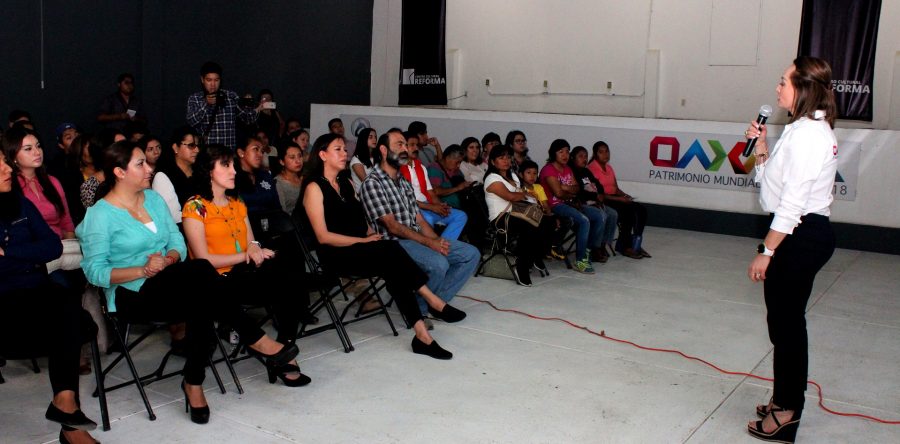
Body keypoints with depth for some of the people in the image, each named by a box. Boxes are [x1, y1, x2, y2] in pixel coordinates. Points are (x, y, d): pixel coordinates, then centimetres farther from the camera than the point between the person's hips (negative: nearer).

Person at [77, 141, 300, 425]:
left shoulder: (153, 198, 12)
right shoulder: (100, 214, -6)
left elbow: (178, 243, 10)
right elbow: (94, 271, -12)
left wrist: (168, 260, -13)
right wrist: (143, 270, -24)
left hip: (171, 286, 6)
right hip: (132, 296, -6)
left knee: (202, 306, -32)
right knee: (199, 269, -32)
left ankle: (194, 384, -21)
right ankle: (256, 341, -24)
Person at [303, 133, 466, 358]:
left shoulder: (346, 183, 19)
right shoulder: (315, 188, -4)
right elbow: (323, 236, -11)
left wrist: (371, 233, 0)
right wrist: (363, 240, -15)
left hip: (359, 248, 6)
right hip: (336, 254, -6)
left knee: (393, 269, -27)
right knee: (391, 251, -30)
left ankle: (421, 335, -32)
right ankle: (432, 301, -25)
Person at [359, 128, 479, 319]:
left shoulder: (405, 183, 20)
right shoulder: (372, 183, -8)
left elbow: (419, 219, 15)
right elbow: (392, 225, -14)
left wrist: (437, 240, -4)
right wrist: (428, 242, -18)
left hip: (417, 238, 9)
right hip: (394, 243, -9)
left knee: (471, 254, -2)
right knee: (438, 264, -33)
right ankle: (417, 310, -10)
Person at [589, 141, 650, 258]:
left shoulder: (609, 168, 17)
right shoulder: (591, 168, -10)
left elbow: (616, 188, 17)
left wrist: (624, 196, -5)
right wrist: (619, 199, -19)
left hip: (614, 199, 8)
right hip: (602, 202, -8)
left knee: (641, 209, -10)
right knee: (629, 211, -27)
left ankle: (636, 244, -4)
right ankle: (624, 246, -13)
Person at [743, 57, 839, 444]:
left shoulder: (805, 134, -18)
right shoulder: (814, 130, 14)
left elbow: (791, 203, -21)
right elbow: (773, 180, 16)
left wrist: (766, 252, -17)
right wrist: (762, 148, 5)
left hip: (800, 238, -10)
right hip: (810, 234, 10)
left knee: (785, 323, 0)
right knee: (786, 322, 18)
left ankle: (786, 411, 13)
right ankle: (787, 400, 31)